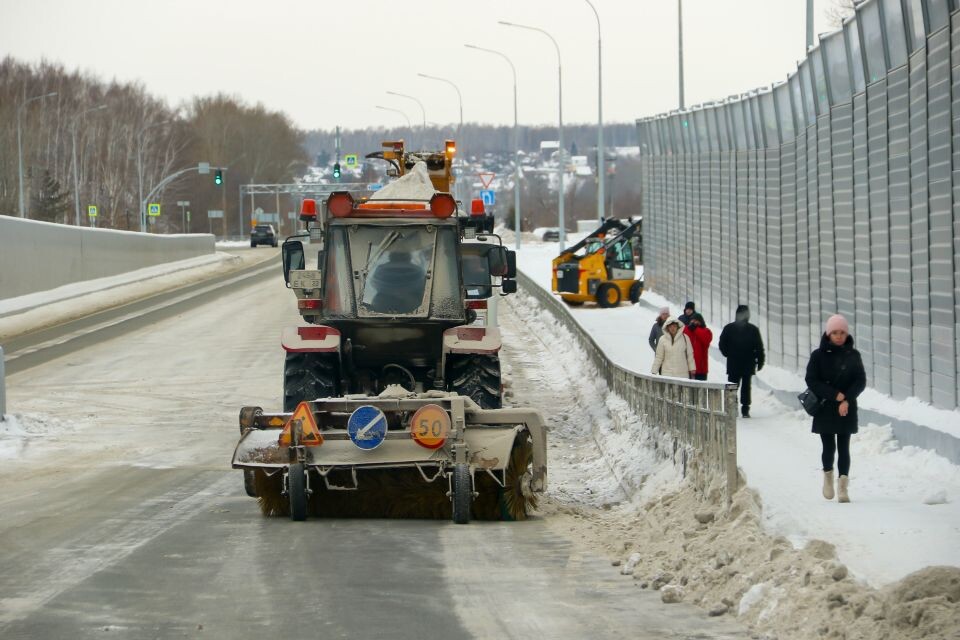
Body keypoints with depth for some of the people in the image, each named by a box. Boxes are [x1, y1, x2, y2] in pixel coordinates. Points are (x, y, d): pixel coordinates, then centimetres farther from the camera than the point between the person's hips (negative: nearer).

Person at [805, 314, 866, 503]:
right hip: (824, 409, -1)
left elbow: (861, 381, 1)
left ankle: (843, 487, -1)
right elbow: (812, 381, -6)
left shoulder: (853, 355, 4)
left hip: (847, 410, 1)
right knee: (829, 447, -1)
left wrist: (847, 399, -14)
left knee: (844, 448, -2)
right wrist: (835, 395, -14)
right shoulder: (819, 355, -1)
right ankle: (828, 476, 26)